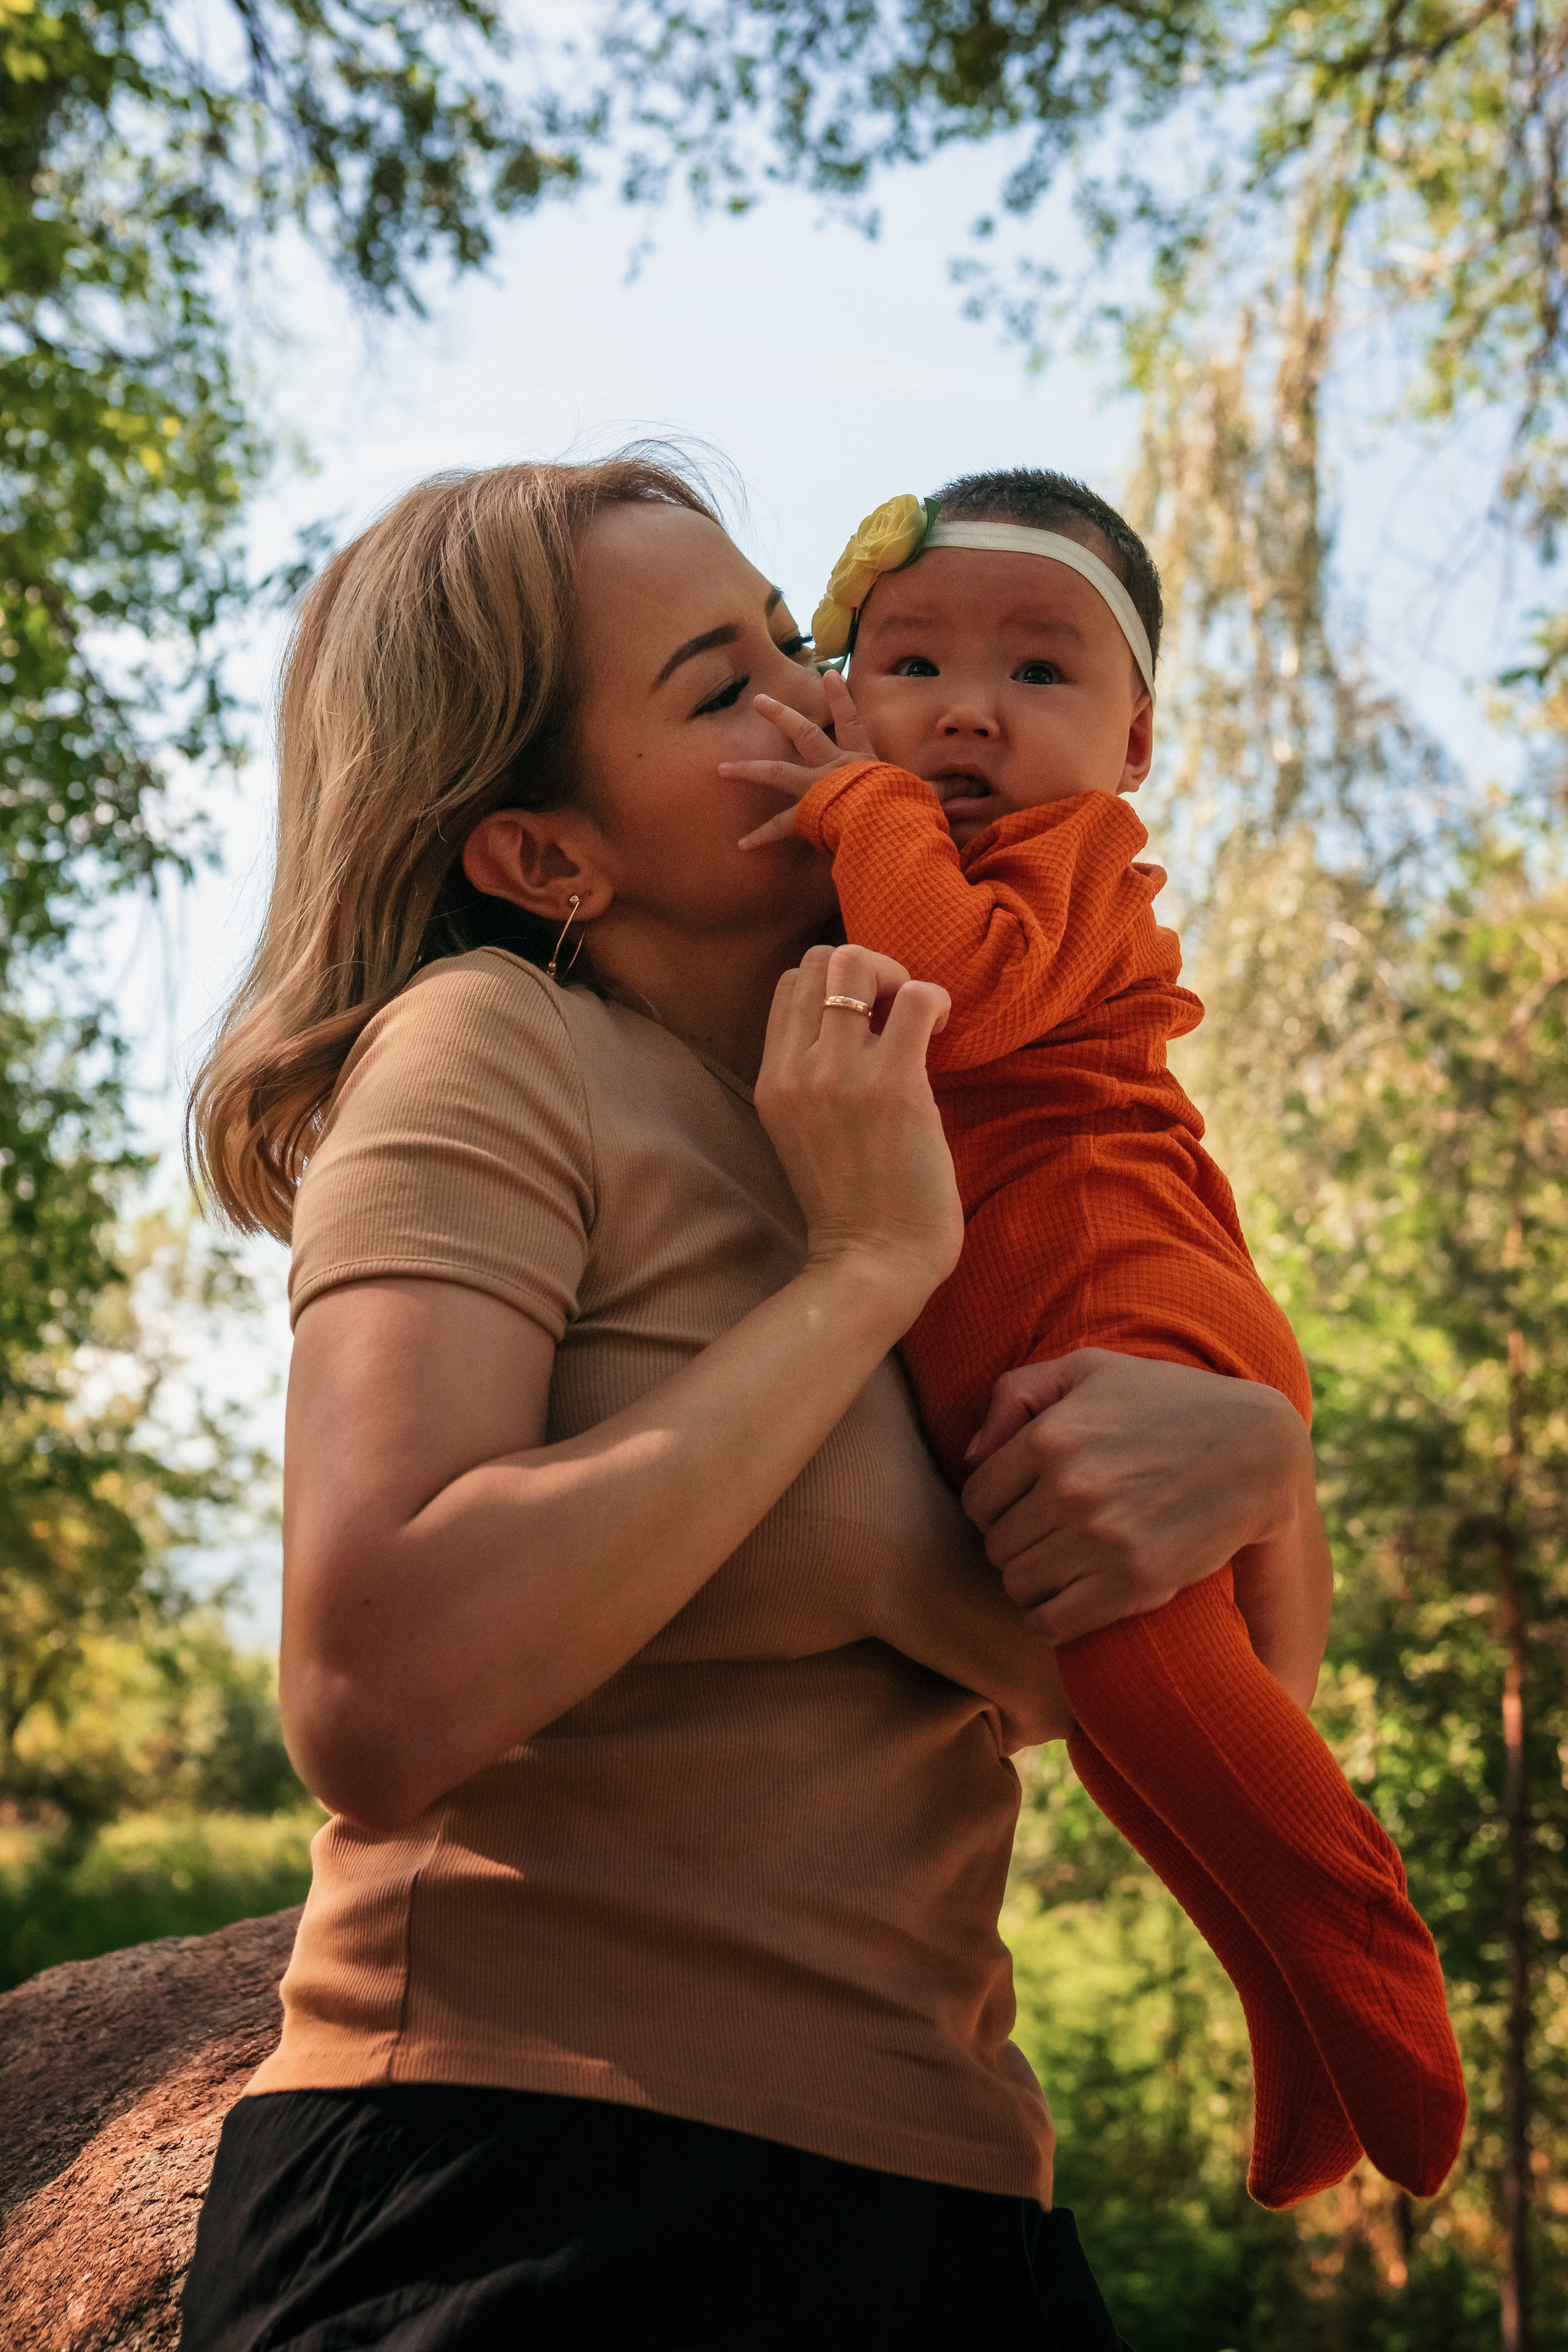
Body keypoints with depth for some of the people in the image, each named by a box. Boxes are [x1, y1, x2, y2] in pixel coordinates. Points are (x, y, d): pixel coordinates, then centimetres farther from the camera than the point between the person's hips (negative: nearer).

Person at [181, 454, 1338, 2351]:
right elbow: (376, 1698, -24)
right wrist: (862, 1267, -17)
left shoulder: (935, 1127, 10)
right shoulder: (487, 1047, -10)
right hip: (525, 2199, -6)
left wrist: (1256, 1451, -13)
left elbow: (1276, 1636, 10)